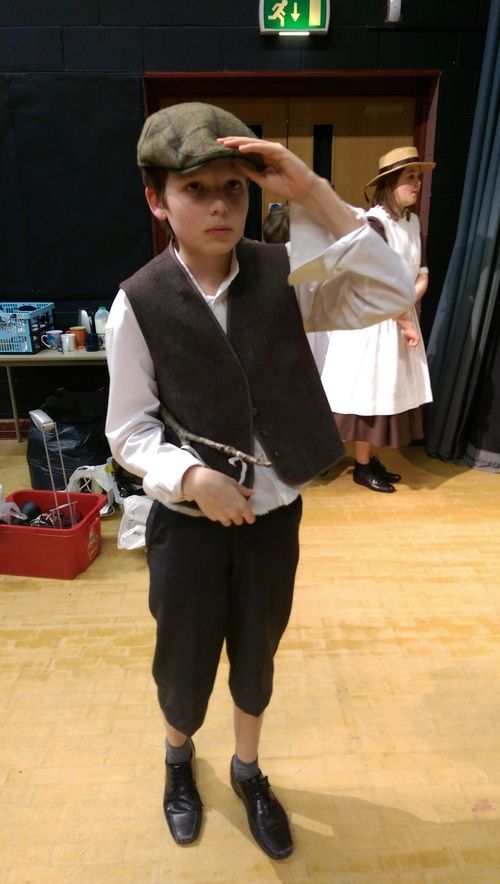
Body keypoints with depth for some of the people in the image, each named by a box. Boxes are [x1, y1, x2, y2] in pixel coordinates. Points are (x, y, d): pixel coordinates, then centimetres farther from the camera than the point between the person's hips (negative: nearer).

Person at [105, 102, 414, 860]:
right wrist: (191, 479, -25)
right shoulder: (139, 303, -12)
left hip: (274, 512, 2)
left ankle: (248, 770, 54)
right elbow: (128, 431, -8)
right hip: (185, 521, -2)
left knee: (257, 653, 22)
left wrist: (313, 194, -22)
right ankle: (179, 758, 56)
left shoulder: (281, 276, -7)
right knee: (184, 658, 19)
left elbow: (390, 296, -17)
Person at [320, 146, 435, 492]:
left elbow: (422, 273, 7)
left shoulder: (414, 221, 9)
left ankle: (373, 459, 23)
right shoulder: (373, 221, -15)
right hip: (371, 319, -8)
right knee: (369, 391, -1)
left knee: (389, 389, 11)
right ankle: (362, 467, 12)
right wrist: (406, 323, -14)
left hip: (400, 316, 8)